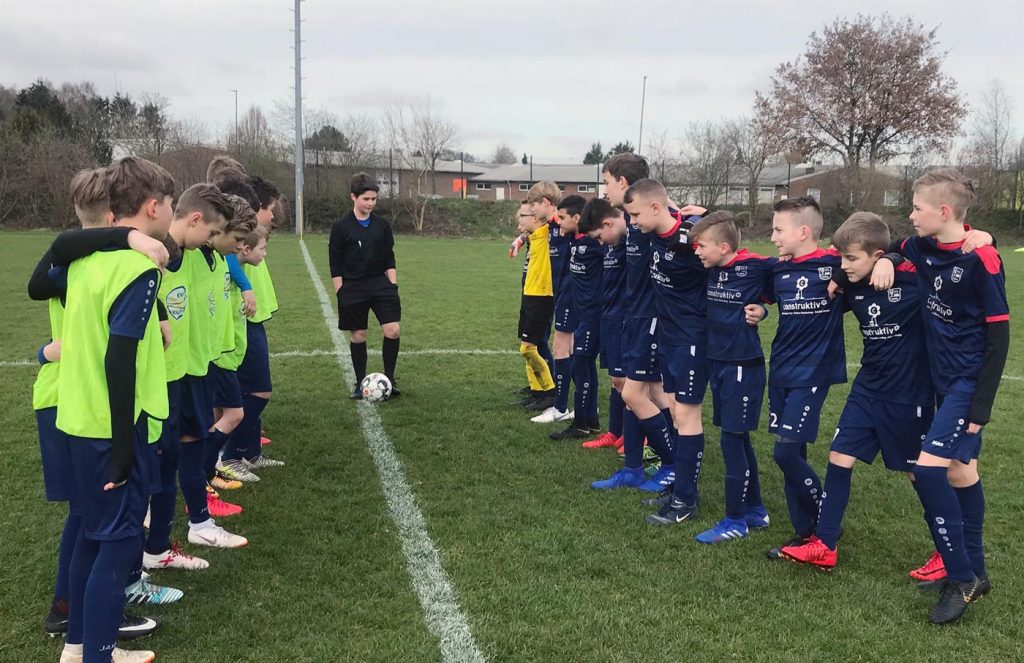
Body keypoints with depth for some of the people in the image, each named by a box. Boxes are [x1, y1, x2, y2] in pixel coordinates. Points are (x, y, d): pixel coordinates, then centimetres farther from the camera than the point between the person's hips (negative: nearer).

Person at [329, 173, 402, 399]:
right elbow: (335, 265, -2)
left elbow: (389, 259, 10)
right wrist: (341, 294, -6)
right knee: (358, 335, 6)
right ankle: (360, 382, 20)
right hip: (353, 288, -2)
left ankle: (389, 379, 5)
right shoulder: (341, 227, -3)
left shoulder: (382, 225, 5)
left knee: (393, 330, -11)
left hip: (380, 283, 2)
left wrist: (393, 286, 2)